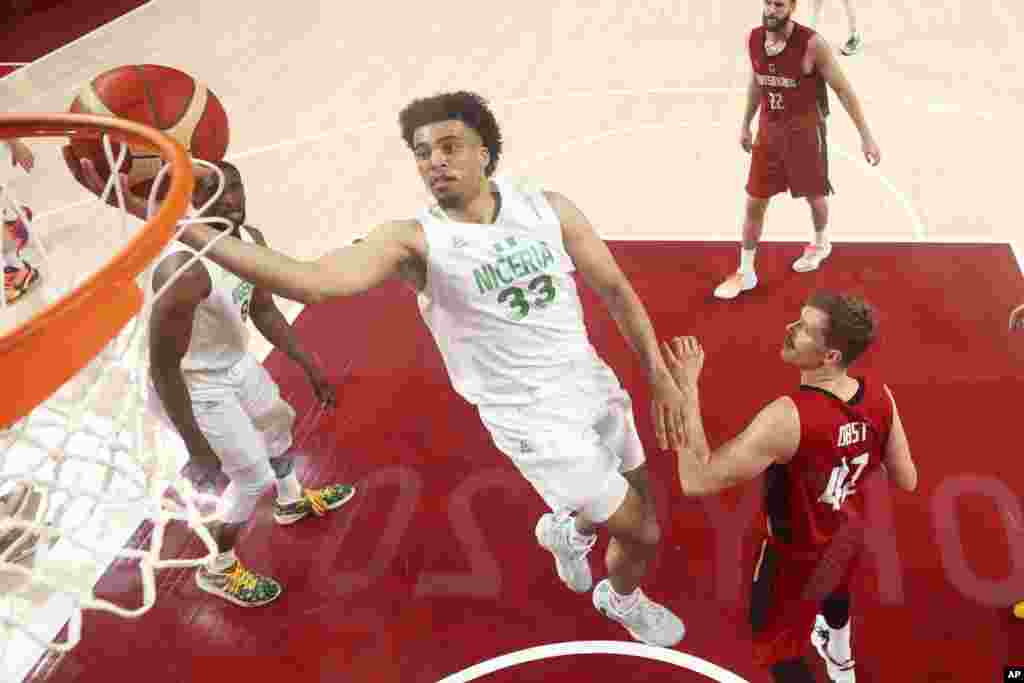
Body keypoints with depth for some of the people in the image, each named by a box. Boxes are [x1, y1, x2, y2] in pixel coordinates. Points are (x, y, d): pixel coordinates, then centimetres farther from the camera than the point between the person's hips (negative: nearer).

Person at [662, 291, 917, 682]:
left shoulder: (789, 417, -41)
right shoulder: (880, 397, -20)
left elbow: (697, 480, -40)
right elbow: (907, 481, -6)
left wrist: (687, 387, -38)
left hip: (797, 554, -7)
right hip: (849, 534, 7)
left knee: (777, 647, 20)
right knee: (834, 591, 40)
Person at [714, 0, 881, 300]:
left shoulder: (812, 44, -21)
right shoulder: (753, 39, -6)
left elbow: (843, 89, -13)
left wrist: (866, 136, -14)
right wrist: (746, 124, 20)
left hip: (805, 130, -4)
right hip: (768, 129, 4)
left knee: (814, 196, 16)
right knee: (754, 203, 5)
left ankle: (820, 244, 47)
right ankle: (745, 273, 17)